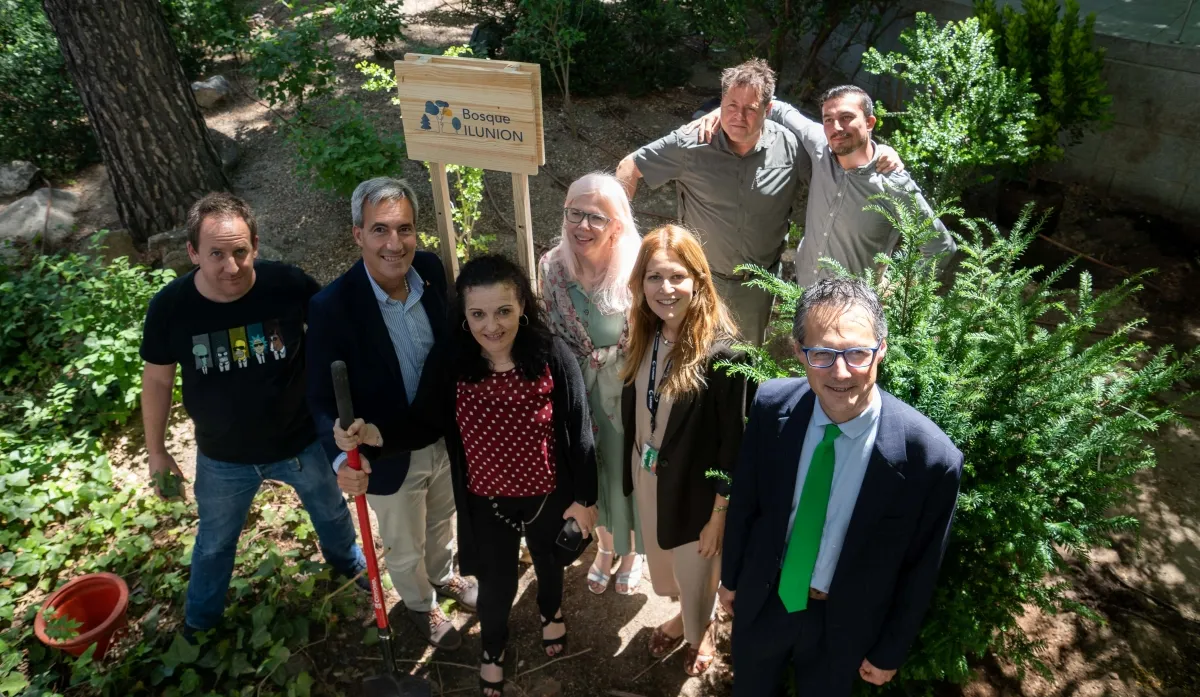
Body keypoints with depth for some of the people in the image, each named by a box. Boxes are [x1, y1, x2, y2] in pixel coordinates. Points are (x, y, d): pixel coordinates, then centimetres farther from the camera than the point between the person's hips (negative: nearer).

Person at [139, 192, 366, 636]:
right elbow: (157, 380, -5)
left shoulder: (289, 285, -27)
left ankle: (347, 561, 62)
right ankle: (199, 621, 54)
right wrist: (156, 451, 4)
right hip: (223, 458, 1)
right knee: (215, 542, 25)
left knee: (330, 511, 27)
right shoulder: (170, 307, -22)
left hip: (302, 443, 0)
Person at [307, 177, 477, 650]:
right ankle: (420, 605, 55)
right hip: (388, 456, -4)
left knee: (442, 521, 32)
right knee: (406, 549, 23)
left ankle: (444, 576, 63)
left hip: (445, 438, 4)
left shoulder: (430, 268, -16)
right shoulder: (332, 307, -29)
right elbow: (323, 398, -22)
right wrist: (342, 455, -39)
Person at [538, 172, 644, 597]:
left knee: (627, 474, 18)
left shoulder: (635, 271, -22)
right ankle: (605, 547, 54)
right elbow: (549, 335, 1)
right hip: (575, 392, 3)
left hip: (626, 393, -3)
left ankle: (631, 551, 50)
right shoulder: (552, 266, -12)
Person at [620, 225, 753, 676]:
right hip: (648, 476, 5)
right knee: (663, 563, 26)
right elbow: (633, 410, 4)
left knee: (696, 572, 19)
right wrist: (633, 468, 9)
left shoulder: (722, 351, -25)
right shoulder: (644, 336, -7)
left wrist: (719, 515, -14)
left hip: (694, 488, -5)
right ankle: (684, 616, 58)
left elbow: (732, 441, -19)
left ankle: (701, 632, 52)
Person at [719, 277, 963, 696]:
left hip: (844, 622, -2)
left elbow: (919, 572, -13)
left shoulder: (930, 458, -29)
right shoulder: (772, 406, -20)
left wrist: (889, 652, 0)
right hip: (761, 599, 2)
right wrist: (731, 576, 8)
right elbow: (745, 500, -4)